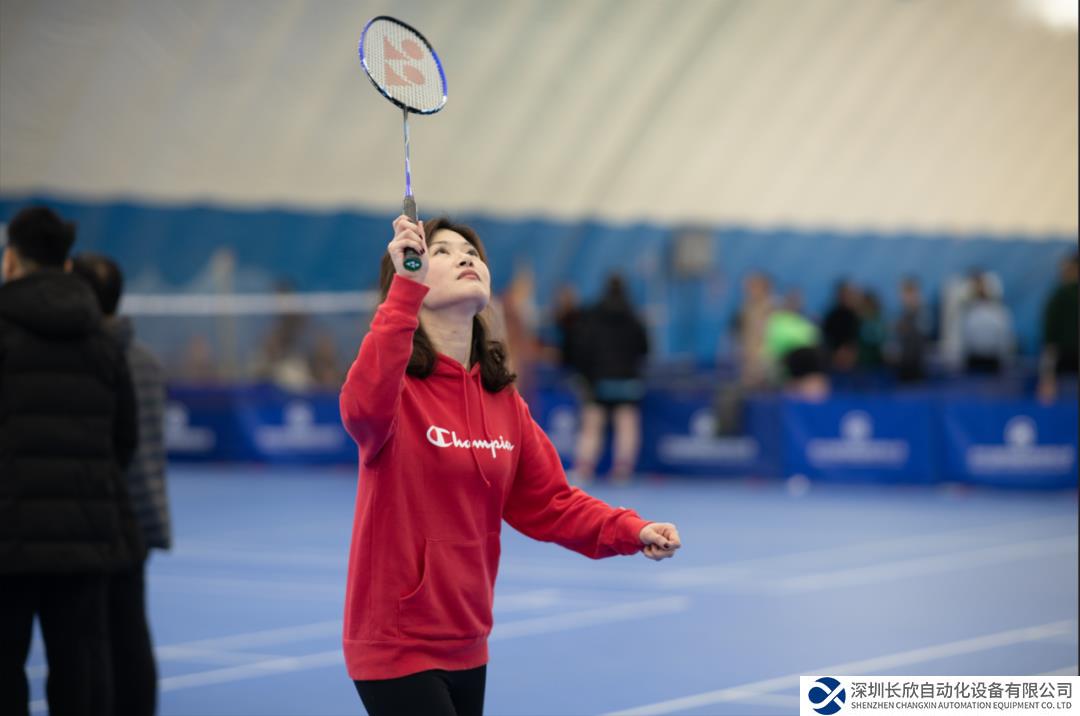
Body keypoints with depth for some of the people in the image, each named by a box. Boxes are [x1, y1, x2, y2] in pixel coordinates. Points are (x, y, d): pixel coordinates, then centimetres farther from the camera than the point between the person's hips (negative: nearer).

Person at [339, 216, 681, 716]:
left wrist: (631, 531, -4)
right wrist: (406, 288, -40)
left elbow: (546, 502, 12)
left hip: (468, 649, 7)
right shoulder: (396, 383, -13)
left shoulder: (502, 397, 7)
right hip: (398, 649, -7)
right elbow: (363, 410, -38)